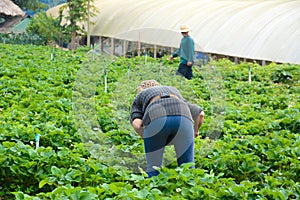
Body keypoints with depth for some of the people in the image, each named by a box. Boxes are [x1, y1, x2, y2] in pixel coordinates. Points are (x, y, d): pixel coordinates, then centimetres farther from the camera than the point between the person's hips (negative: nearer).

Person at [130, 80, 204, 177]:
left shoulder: (138, 100, 34)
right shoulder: (175, 93, 42)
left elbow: (137, 124, 11)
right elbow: (200, 114, 30)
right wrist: (196, 130, 48)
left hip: (157, 119, -2)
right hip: (183, 116, 2)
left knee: (154, 169, 12)